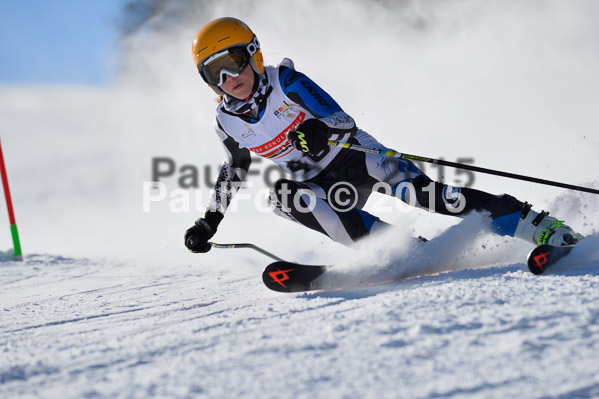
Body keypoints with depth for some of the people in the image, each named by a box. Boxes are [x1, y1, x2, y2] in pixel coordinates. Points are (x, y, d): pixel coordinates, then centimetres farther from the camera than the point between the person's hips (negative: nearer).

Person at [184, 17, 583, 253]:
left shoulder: (285, 83, -14)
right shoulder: (228, 121, 0)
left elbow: (344, 123, -21)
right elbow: (235, 169, 20)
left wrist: (319, 132, -42)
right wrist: (208, 223, 19)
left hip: (356, 158, -4)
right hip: (323, 186, 4)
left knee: (418, 190, -30)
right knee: (284, 193, -30)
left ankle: (538, 226, -30)